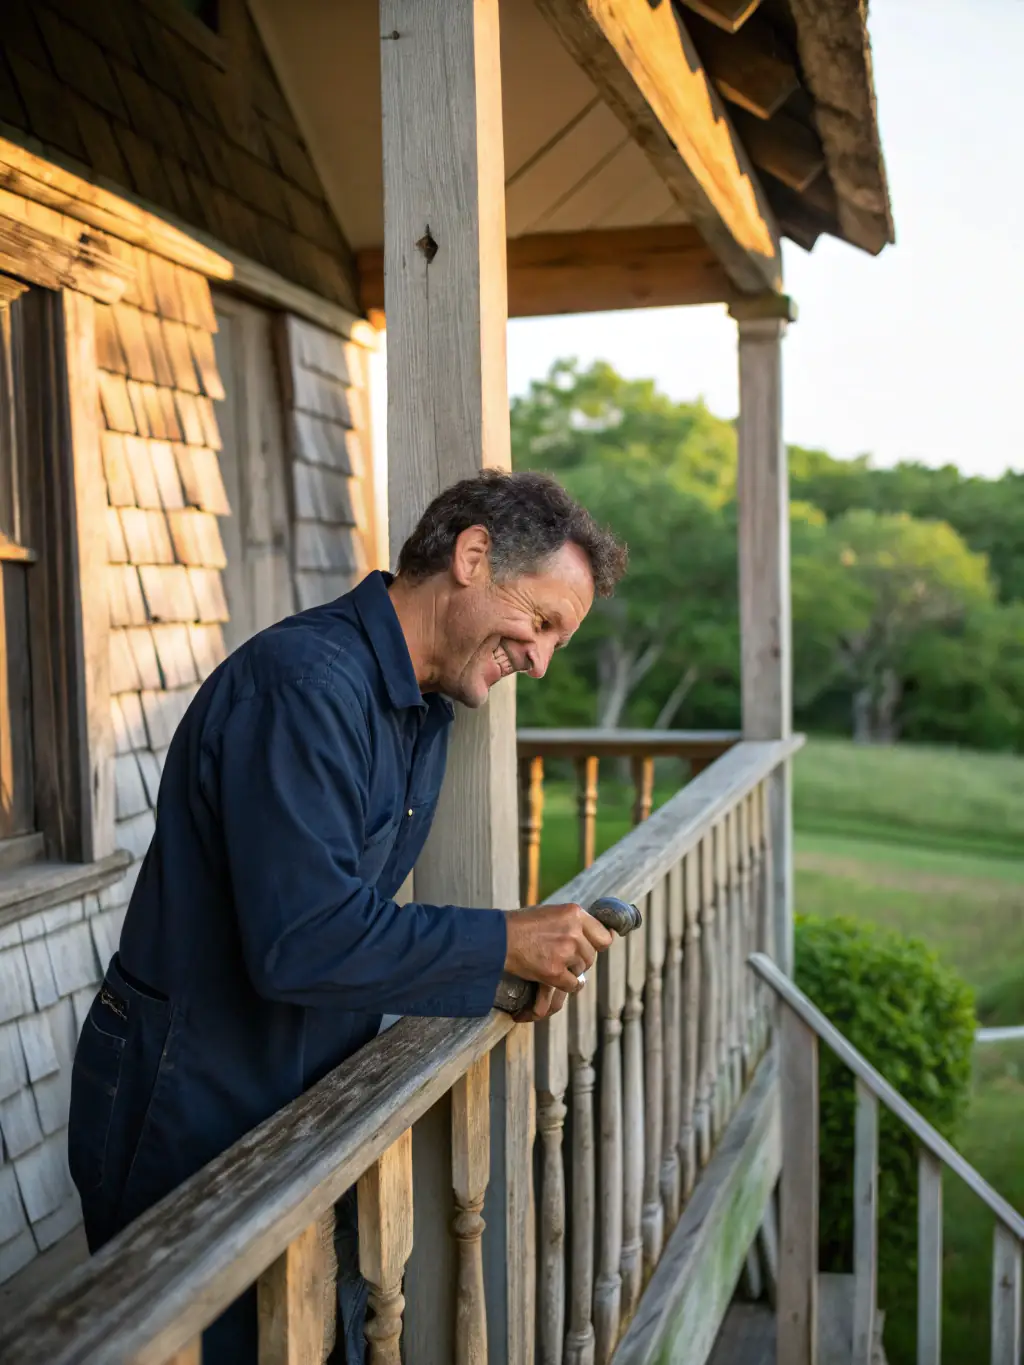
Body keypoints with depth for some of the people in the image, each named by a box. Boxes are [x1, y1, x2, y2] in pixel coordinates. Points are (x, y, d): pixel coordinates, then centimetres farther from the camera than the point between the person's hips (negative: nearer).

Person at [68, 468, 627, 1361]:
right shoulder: (304, 681, -25)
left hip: (298, 1112, 9)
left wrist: (505, 973, -2)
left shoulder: (424, 709, 8)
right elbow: (301, 943, -31)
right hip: (185, 1126, -9)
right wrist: (501, 942, -20)